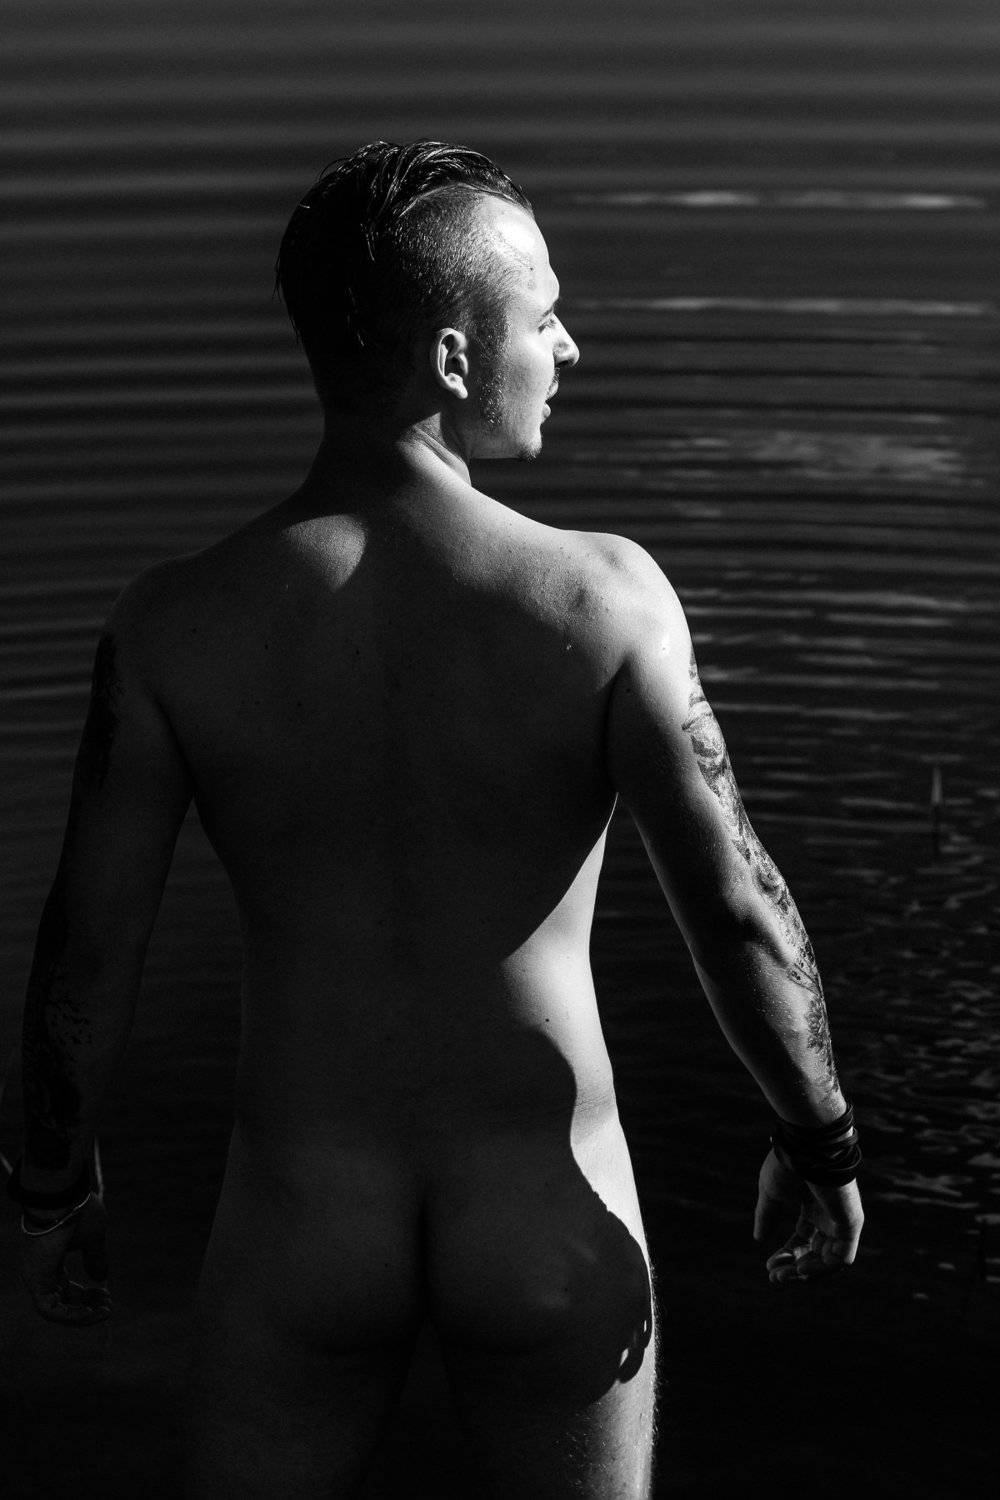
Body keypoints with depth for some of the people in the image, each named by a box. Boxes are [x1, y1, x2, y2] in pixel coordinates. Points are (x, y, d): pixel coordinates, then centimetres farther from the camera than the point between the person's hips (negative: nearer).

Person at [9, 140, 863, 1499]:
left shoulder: (172, 625, -14)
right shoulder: (604, 597, -18)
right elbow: (740, 913, -15)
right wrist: (821, 1143, 2)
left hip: (303, 1216, 1)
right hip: (548, 1218, 0)